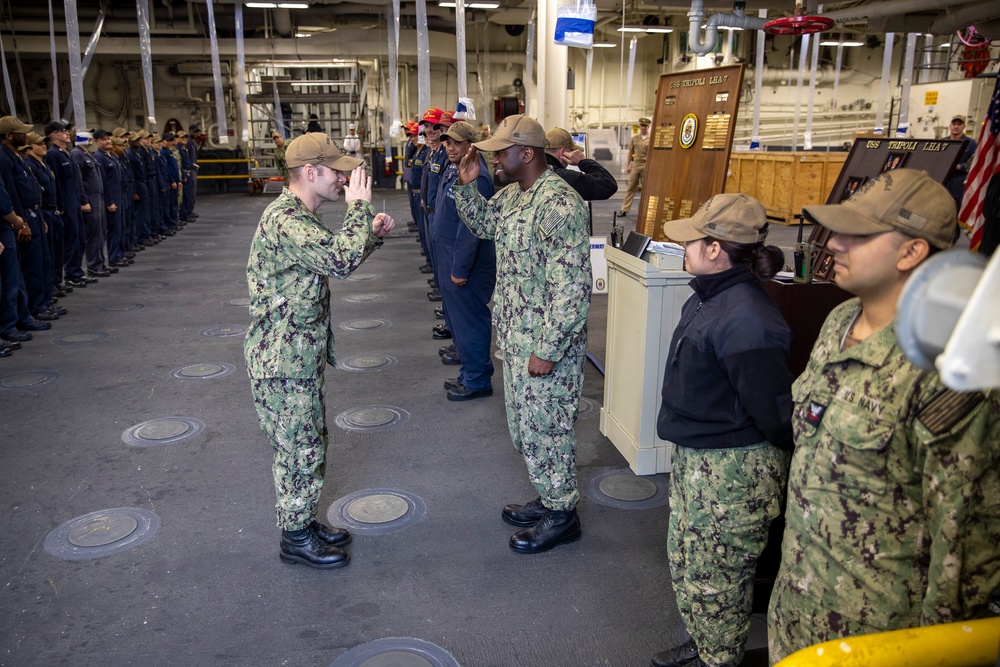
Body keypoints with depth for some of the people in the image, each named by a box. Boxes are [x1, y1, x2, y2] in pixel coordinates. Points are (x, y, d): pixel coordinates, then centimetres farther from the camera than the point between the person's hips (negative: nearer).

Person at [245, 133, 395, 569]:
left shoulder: (300, 215, 11)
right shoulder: (284, 219, -23)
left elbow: (334, 262, 21)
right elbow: (342, 261, -34)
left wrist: (372, 234, 5)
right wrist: (359, 206, -21)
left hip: (301, 356, 10)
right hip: (283, 362, -10)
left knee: (308, 446, 20)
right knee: (300, 452, 4)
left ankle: (304, 522, 35)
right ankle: (296, 539, 21)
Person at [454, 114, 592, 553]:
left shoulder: (559, 204, -24)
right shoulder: (514, 193, 6)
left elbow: (572, 288, -26)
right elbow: (483, 224, 26)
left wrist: (547, 351, -24)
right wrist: (466, 186, 9)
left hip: (546, 341, -10)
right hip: (515, 335, 10)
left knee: (546, 426, 4)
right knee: (526, 422, 20)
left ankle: (562, 516, 23)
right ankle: (549, 498, 38)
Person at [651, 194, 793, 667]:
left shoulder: (745, 321, -30)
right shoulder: (711, 296, 3)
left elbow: (774, 410, -23)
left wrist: (793, 460, -8)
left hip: (732, 471, -10)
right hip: (693, 458, 10)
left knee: (713, 576, 9)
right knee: (685, 559, 24)